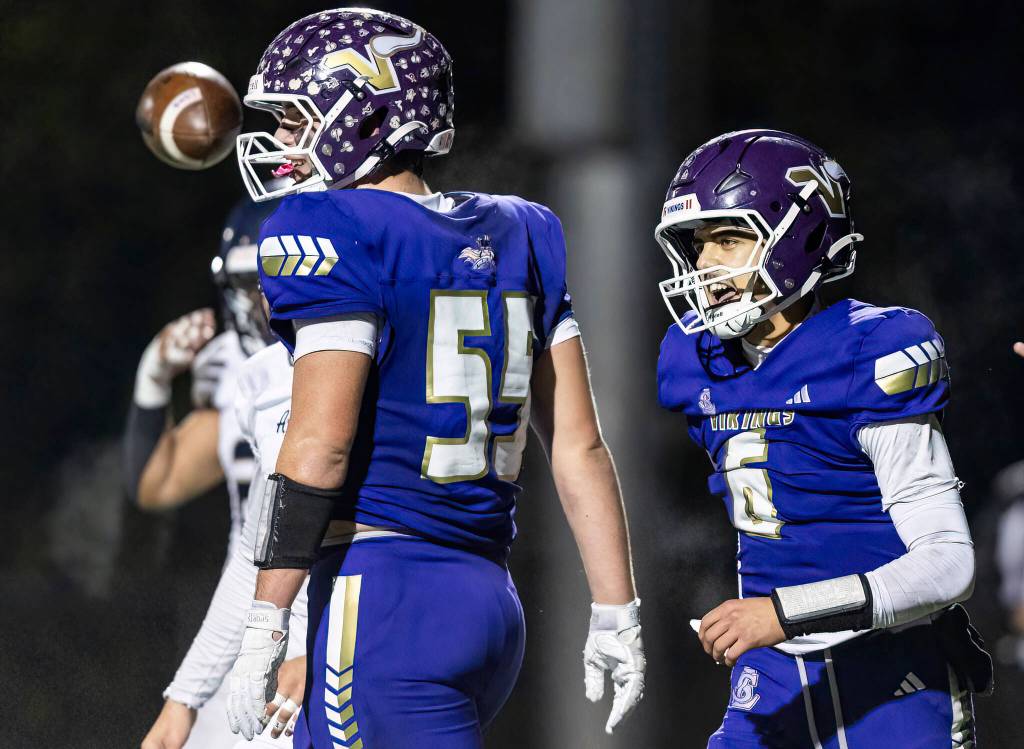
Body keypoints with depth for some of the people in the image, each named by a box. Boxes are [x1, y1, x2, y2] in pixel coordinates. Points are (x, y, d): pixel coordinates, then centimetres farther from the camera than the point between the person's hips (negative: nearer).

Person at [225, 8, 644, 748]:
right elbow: (578, 443, 11)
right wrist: (616, 612, 13)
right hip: (489, 599, 8)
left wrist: (265, 627, -13)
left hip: (383, 603, -8)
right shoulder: (515, 239, 14)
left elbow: (321, 443, -15)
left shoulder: (334, 237, -8)